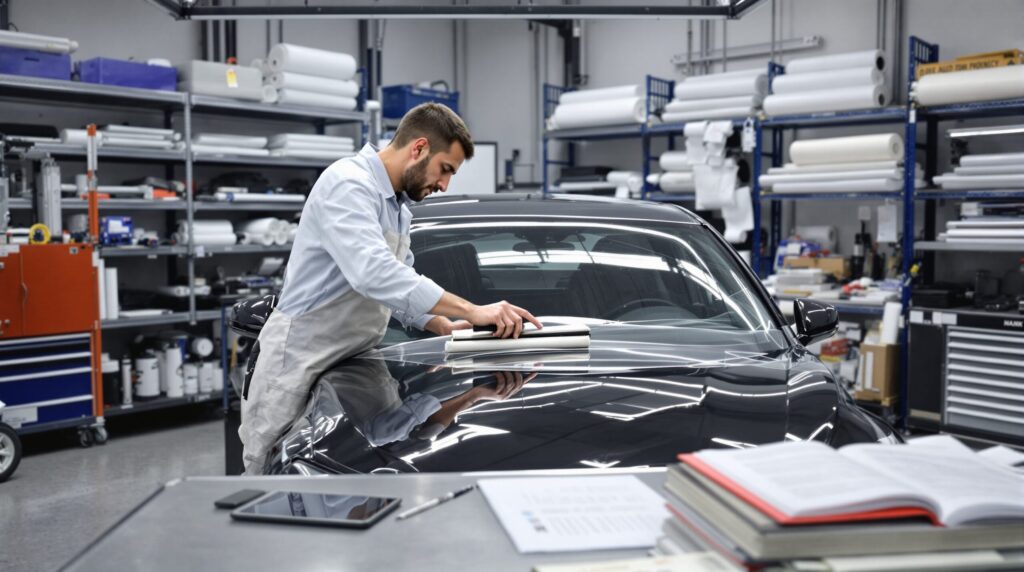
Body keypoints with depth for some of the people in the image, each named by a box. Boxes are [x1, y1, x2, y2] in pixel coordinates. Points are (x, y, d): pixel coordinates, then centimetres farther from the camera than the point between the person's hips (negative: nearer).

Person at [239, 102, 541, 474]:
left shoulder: (399, 209, 15)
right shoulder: (348, 184, -17)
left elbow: (398, 283, 21)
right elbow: (374, 274, -31)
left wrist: (444, 326, 2)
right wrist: (472, 311, -32)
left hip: (347, 363, 9)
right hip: (299, 359, -9)